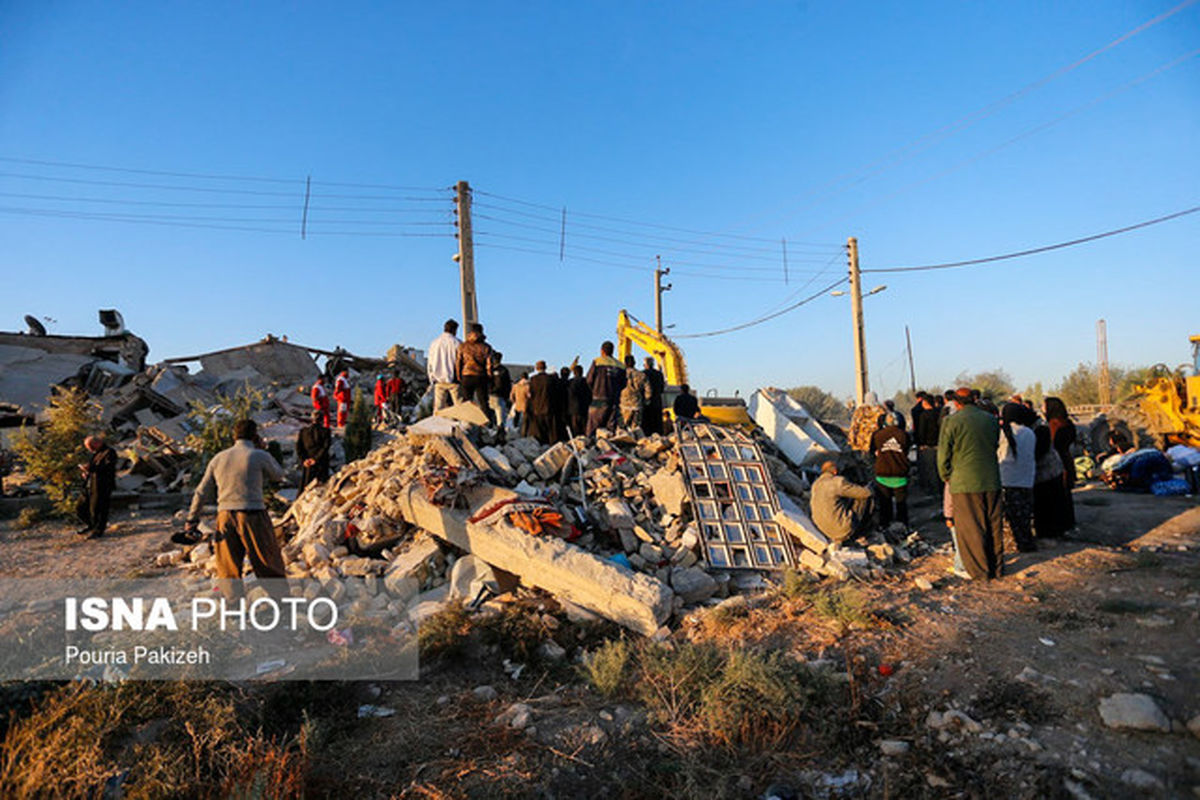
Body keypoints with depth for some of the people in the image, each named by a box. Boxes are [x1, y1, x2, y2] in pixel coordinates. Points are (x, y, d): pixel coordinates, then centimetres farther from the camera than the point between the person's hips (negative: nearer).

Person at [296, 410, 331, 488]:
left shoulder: (303, 431, 2)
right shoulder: (325, 431, -7)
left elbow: (298, 446, -3)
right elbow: (326, 446, -15)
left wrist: (303, 460, -5)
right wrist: (315, 459, -13)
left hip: (307, 464, 3)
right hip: (321, 464, -3)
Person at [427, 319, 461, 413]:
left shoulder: (434, 343, 8)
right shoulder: (457, 343, -4)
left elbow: (429, 364, 10)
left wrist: (432, 380, 16)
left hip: (439, 380, 4)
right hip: (453, 380, -3)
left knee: (438, 407, 4)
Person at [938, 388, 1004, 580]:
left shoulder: (951, 421, -8)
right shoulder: (991, 419, 8)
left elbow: (943, 455, -6)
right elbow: (996, 447, 18)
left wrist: (947, 477, 9)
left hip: (965, 484, -5)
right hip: (992, 481, 5)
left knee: (970, 528, 3)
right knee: (994, 526, 14)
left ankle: (980, 571, 8)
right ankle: (997, 568, 24)